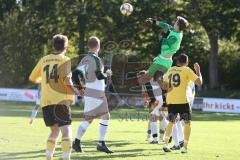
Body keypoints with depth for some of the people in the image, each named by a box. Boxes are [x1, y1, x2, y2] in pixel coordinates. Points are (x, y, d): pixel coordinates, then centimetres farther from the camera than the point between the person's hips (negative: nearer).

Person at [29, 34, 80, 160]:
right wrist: (74, 90, 0)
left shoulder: (43, 60, 12)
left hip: (45, 102, 5)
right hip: (60, 100, -5)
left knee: (54, 131, 19)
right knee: (66, 131, -7)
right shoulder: (65, 60, -1)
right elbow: (66, 79, -15)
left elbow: (32, 78, 21)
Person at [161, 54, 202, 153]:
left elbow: (164, 86, 17)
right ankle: (185, 147, 0)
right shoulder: (187, 70, -3)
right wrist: (198, 70, 6)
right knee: (187, 123, 8)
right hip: (182, 101, -5)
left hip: (170, 101, 5)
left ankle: (166, 143, 7)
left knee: (171, 122, 21)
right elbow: (199, 82, -7)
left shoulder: (170, 70, 12)